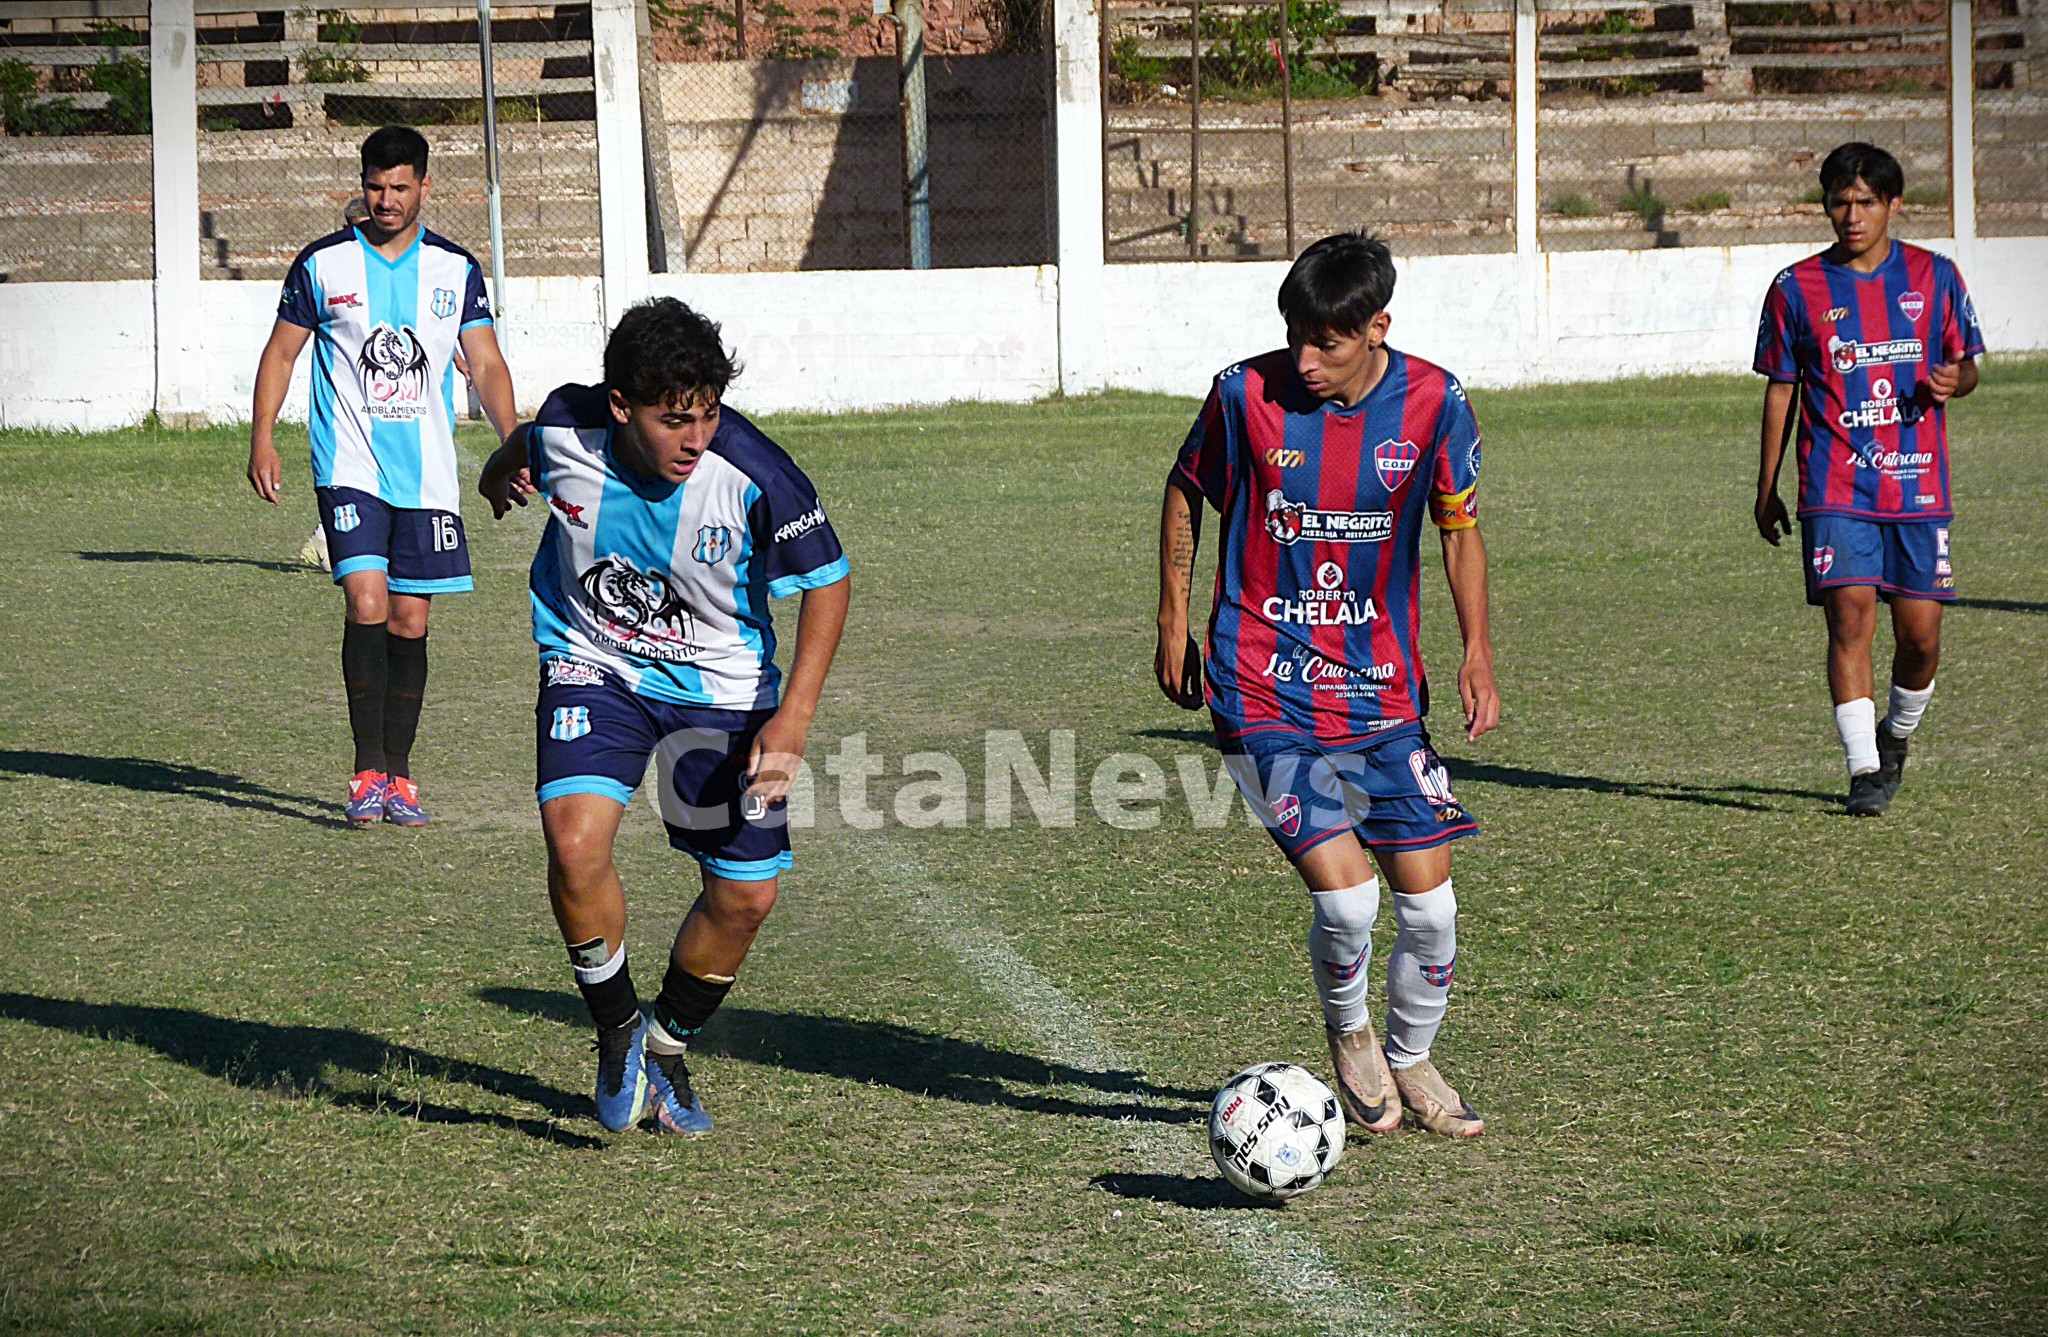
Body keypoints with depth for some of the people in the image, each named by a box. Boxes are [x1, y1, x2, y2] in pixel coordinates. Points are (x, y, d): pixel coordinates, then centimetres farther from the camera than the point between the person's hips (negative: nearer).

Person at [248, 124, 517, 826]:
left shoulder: (456, 269, 7)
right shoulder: (322, 263, 2)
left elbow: (487, 366, 9)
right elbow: (281, 352, 9)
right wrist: (262, 439, -2)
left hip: (428, 474, 2)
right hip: (350, 469, -2)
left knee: (410, 623, 4)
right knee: (367, 605, -17)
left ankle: (397, 776, 14)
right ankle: (368, 772, -12)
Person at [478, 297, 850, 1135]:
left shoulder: (753, 473, -27)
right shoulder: (566, 433, -20)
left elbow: (826, 579, -12)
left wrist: (794, 716, -19)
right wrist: (501, 475, 32)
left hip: (721, 684, 0)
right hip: (595, 666, 0)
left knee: (746, 895, 1)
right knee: (575, 841, -25)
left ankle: (668, 1048, 29)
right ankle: (618, 1032, -1)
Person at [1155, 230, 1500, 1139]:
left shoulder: (1432, 402, -6)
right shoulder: (1248, 393, -11)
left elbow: (1459, 526, 9)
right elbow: (1187, 491, 7)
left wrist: (1477, 650, 1)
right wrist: (1173, 621, 9)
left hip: (1380, 690, 3)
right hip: (1265, 695, -3)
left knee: (1429, 903, 1)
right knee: (1346, 896, -16)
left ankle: (1411, 1064, 28)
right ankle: (1347, 1032, 16)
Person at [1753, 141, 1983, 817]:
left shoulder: (1934, 277, 6)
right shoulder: (1796, 290, 3)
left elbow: (1966, 360, 15)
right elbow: (1781, 390, 10)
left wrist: (1954, 381, -10)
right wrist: (1767, 488, 9)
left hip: (1918, 484, 1)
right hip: (1835, 488, -1)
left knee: (1920, 632, 1)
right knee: (1850, 616, -14)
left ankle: (1897, 734, 30)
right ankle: (1864, 769, -10)